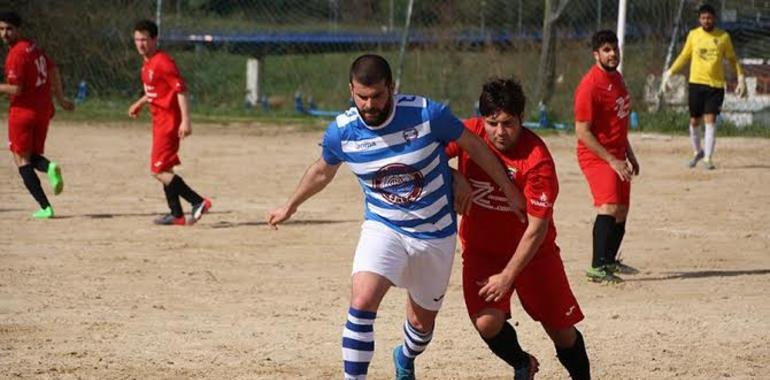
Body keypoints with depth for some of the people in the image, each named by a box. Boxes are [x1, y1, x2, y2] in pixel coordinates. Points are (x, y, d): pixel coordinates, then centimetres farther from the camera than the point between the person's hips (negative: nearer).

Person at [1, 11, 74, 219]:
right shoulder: (33, 47, 10)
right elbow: (53, 70, 21)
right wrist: (60, 98, 30)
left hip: (23, 111, -8)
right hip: (44, 110, 8)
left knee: (22, 160, 1)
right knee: (34, 156, 19)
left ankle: (45, 207, -11)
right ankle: (50, 167, -17)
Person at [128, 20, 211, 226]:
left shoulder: (163, 62, -17)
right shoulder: (147, 64, 12)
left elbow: (181, 90, -22)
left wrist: (185, 120, -27)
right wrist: (140, 103, 23)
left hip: (169, 122, -10)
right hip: (159, 121, 10)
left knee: (159, 170, -13)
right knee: (163, 169, 13)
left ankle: (199, 202, -12)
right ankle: (176, 214, 19)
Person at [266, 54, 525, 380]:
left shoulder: (427, 114, -20)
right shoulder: (341, 131, -13)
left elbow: (473, 146, -4)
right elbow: (323, 171, 10)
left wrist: (509, 191, 3)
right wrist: (290, 207, 23)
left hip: (436, 233, 0)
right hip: (383, 228, 0)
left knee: (422, 322, 14)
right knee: (362, 303, -26)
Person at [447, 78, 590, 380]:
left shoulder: (537, 159, -24)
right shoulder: (469, 134, -14)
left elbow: (537, 227, -22)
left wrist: (507, 276, -24)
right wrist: (454, 179, -21)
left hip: (531, 251, -2)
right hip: (481, 250, 2)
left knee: (561, 329, 3)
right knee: (487, 322, -18)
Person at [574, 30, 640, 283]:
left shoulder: (616, 77, 11)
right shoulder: (590, 85, -18)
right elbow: (582, 131, -20)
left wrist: (629, 155, 22)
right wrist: (612, 160, -20)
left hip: (616, 156, 9)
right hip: (596, 156, -9)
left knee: (621, 211, 15)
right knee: (609, 207, -24)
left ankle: (609, 261, 31)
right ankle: (597, 267, -28)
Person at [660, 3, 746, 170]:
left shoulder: (723, 36, 2)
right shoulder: (693, 35, 4)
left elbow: (732, 59, 10)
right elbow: (684, 56, 14)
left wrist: (741, 77, 2)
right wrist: (669, 73, 8)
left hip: (716, 85, -2)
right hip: (696, 83, 2)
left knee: (710, 120, -11)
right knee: (694, 121, 7)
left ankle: (708, 158, -8)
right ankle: (697, 152, 29)